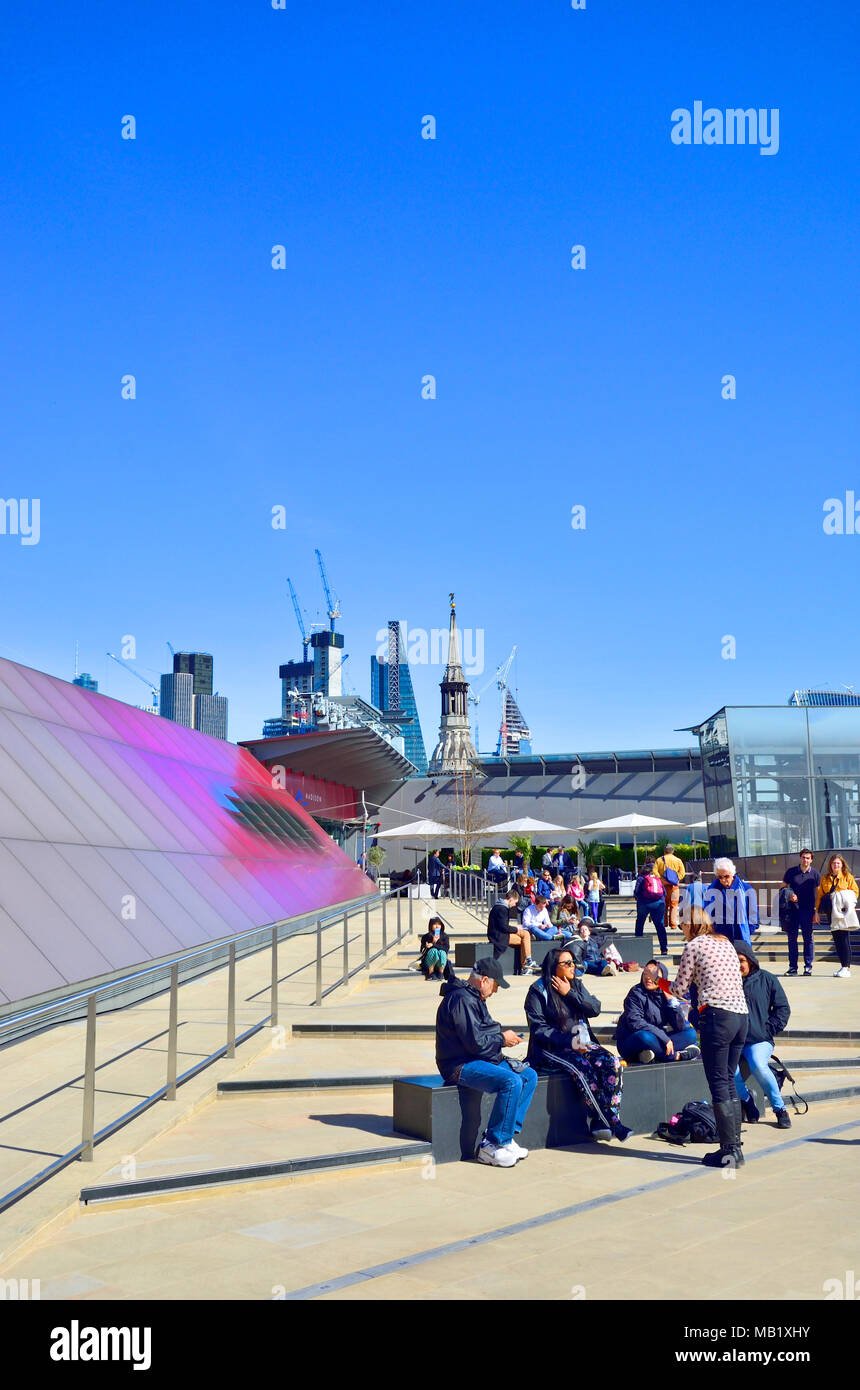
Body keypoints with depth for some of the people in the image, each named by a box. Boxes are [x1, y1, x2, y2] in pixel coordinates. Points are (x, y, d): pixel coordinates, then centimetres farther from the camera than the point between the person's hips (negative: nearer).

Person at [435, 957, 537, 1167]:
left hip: (480, 1060, 11)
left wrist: (503, 1032, 5)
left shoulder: (475, 998, 18)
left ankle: (506, 1135, 0)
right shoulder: (461, 999, -18)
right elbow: (475, 1042, -22)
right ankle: (491, 1147, -21)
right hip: (461, 1066, -11)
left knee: (529, 1076, 3)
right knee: (511, 1082, -28)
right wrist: (502, 1039, -7)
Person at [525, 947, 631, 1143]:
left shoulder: (576, 985, 14)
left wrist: (570, 993, -8)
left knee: (611, 1062, -21)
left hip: (581, 1042, 6)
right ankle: (613, 1124, -29)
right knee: (582, 1067, -32)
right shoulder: (538, 990, -3)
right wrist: (569, 1041, -19)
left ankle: (600, 1123, -24)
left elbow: (595, 1009, 2)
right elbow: (538, 1028, -9)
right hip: (550, 1049, -5)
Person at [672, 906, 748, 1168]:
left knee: (718, 1084, -2)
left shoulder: (694, 946, -2)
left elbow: (679, 990, 1)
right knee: (729, 1082, 14)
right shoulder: (726, 943, 18)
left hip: (717, 1014, -7)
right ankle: (735, 1147, 16)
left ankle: (729, 1151, -2)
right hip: (742, 1014, 7)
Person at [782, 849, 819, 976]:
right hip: (792, 909, 1)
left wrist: (817, 911, -2)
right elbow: (783, 888, 12)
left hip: (807, 910, -1)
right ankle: (792, 967, 10)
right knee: (792, 938, 4)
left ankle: (808, 966, 8)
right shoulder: (791, 872, 4)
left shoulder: (815, 874, 3)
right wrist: (789, 896, -9)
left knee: (808, 938, 0)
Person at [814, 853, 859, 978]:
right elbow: (819, 895, 13)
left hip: (843, 911, -4)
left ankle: (847, 968, -7)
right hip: (831, 912, 4)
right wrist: (816, 911, 8)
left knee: (844, 938, -9)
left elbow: (855, 891, 4)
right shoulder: (825, 878, 14)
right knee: (836, 938, 5)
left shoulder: (848, 877, 5)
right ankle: (843, 965, 12)